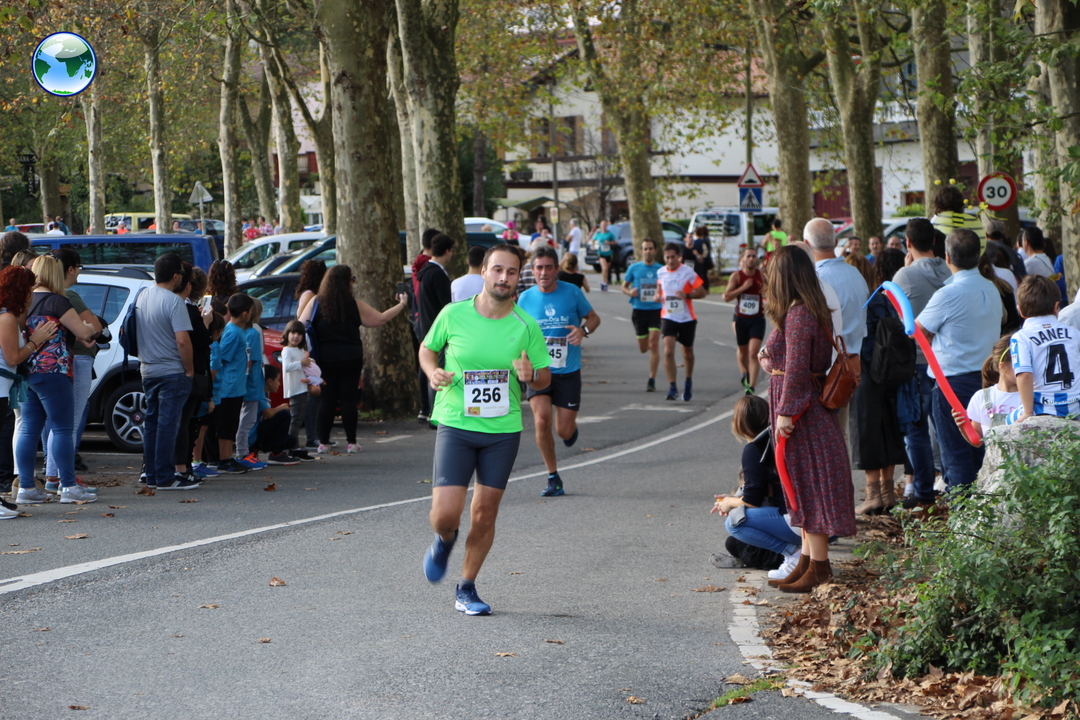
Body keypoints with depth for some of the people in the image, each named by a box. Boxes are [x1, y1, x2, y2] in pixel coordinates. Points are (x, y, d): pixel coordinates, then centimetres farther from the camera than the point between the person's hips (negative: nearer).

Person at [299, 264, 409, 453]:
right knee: (348, 399, 3)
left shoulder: (316, 303, -2)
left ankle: (323, 443, 5)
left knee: (326, 400, 5)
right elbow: (381, 319, 3)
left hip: (325, 359, 1)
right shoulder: (355, 305, -5)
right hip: (350, 359, -1)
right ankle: (351, 442, 4)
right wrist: (402, 305, 17)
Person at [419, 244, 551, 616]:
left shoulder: (526, 326, -2)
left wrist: (530, 375, -16)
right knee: (446, 512, -10)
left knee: (485, 514, 5)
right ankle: (444, 541, 27)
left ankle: (466, 588, 23)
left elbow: (545, 377, 7)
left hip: (504, 431, 2)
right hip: (455, 425, -1)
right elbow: (427, 349, 12)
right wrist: (433, 372, -9)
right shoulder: (454, 315, -5)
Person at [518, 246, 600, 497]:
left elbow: (594, 318, 9)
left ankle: (572, 427, 40)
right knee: (542, 419, -19)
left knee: (564, 431, -1)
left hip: (568, 371, 0)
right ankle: (553, 477, -5)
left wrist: (584, 329, -13)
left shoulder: (572, 292, -3)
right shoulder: (525, 298, 1)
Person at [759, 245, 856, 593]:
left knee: (808, 483, -6)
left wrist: (785, 412, -20)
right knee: (804, 485, 14)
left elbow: (797, 368, -21)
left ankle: (819, 566, -2)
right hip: (809, 405, 10)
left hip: (798, 404, -10)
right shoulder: (811, 310, 11)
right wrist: (774, 362, 21)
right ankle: (808, 560, 20)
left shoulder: (798, 314, -19)